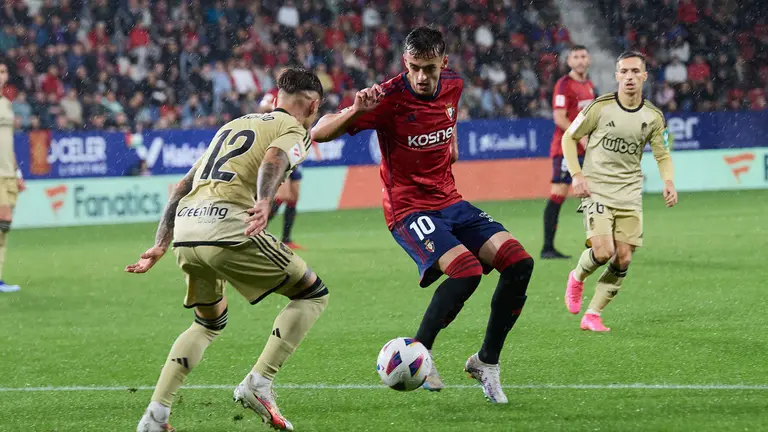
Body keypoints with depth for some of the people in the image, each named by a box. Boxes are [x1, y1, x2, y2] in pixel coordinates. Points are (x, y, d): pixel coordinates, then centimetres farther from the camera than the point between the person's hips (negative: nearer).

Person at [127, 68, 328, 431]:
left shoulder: (233, 125, 31)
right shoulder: (294, 130, 10)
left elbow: (182, 186, 27)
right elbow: (274, 157, -16)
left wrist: (161, 245, 28)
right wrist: (264, 202, -33)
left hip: (184, 229, 7)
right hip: (226, 227, -7)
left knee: (209, 323, 29)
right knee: (314, 295, 8)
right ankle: (259, 382, -4)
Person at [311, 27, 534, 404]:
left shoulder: (452, 86, 2)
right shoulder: (389, 97, -18)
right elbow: (319, 133, -20)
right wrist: (355, 111, -36)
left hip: (450, 201, 7)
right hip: (409, 210, -7)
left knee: (519, 263, -9)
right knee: (466, 270, -29)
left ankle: (486, 362, 6)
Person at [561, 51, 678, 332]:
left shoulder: (653, 117, 2)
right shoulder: (600, 107, -7)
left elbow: (663, 155, 13)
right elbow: (569, 137, 2)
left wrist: (668, 182, -7)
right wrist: (576, 174, -10)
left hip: (630, 196, 4)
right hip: (596, 190, -4)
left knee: (623, 260, -3)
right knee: (603, 252, -19)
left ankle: (592, 315, 10)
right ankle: (577, 277, 14)